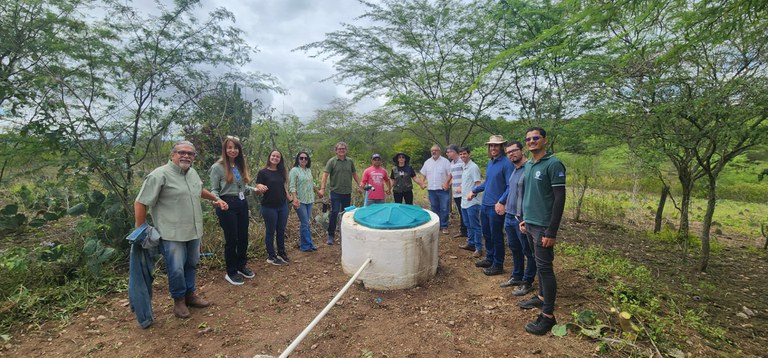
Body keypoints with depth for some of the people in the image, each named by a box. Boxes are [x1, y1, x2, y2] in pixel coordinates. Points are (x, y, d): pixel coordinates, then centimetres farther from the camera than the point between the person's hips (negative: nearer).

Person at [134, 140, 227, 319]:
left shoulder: (192, 172, 8)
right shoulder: (159, 175, -14)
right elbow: (140, 203, -12)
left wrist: (216, 199, 29)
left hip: (194, 231, 7)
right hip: (172, 234, -7)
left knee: (191, 264, 18)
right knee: (176, 269, 0)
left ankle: (190, 294, 36)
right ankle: (179, 300, 23)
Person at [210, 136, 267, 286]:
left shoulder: (240, 165, 12)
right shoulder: (217, 167, -7)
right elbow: (214, 190, -7)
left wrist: (255, 189, 1)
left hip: (242, 204, 6)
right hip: (227, 205, -6)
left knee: (243, 237, 13)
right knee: (231, 239, 2)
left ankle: (241, 266, 32)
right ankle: (231, 272, 19)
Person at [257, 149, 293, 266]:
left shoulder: (281, 172, 8)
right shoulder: (263, 172, -8)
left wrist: (289, 197, 12)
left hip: (283, 206, 5)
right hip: (269, 207, -5)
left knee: (281, 231, 13)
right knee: (270, 232, 6)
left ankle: (281, 253, 29)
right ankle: (271, 256, 19)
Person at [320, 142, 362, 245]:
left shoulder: (350, 161, 8)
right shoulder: (332, 161, -4)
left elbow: (354, 174, 16)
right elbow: (325, 175, -9)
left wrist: (359, 186, 12)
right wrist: (322, 188, -19)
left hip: (347, 192, 4)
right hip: (336, 192, -4)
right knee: (334, 213, -6)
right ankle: (331, 236, 4)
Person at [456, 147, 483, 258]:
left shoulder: (473, 167, -15)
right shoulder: (464, 167, 13)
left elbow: (478, 184, -20)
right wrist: (461, 188, 12)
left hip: (472, 202, -9)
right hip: (464, 202, 10)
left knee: (475, 226, -2)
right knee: (468, 225, 18)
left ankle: (478, 248, 6)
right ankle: (471, 243, 31)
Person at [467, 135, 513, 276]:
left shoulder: (506, 163, -14)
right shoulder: (490, 163, 12)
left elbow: (510, 186, -18)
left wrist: (501, 202, -25)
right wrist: (474, 191, 17)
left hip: (496, 207, -8)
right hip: (485, 205, 8)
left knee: (496, 237, 4)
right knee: (487, 235, 19)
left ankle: (498, 265, 19)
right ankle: (489, 259, 35)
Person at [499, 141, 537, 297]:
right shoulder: (515, 169, 11)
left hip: (522, 219, -9)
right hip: (510, 216, 9)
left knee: (528, 252, 8)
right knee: (515, 249, 20)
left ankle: (527, 283, 21)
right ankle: (516, 277, 35)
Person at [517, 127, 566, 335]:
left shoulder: (553, 165, -13)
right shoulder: (528, 166, 11)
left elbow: (559, 199, -16)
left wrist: (552, 232, -18)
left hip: (543, 226, -7)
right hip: (529, 224, 7)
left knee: (545, 267, -3)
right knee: (539, 264, 18)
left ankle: (548, 316, 6)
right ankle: (541, 297, 32)